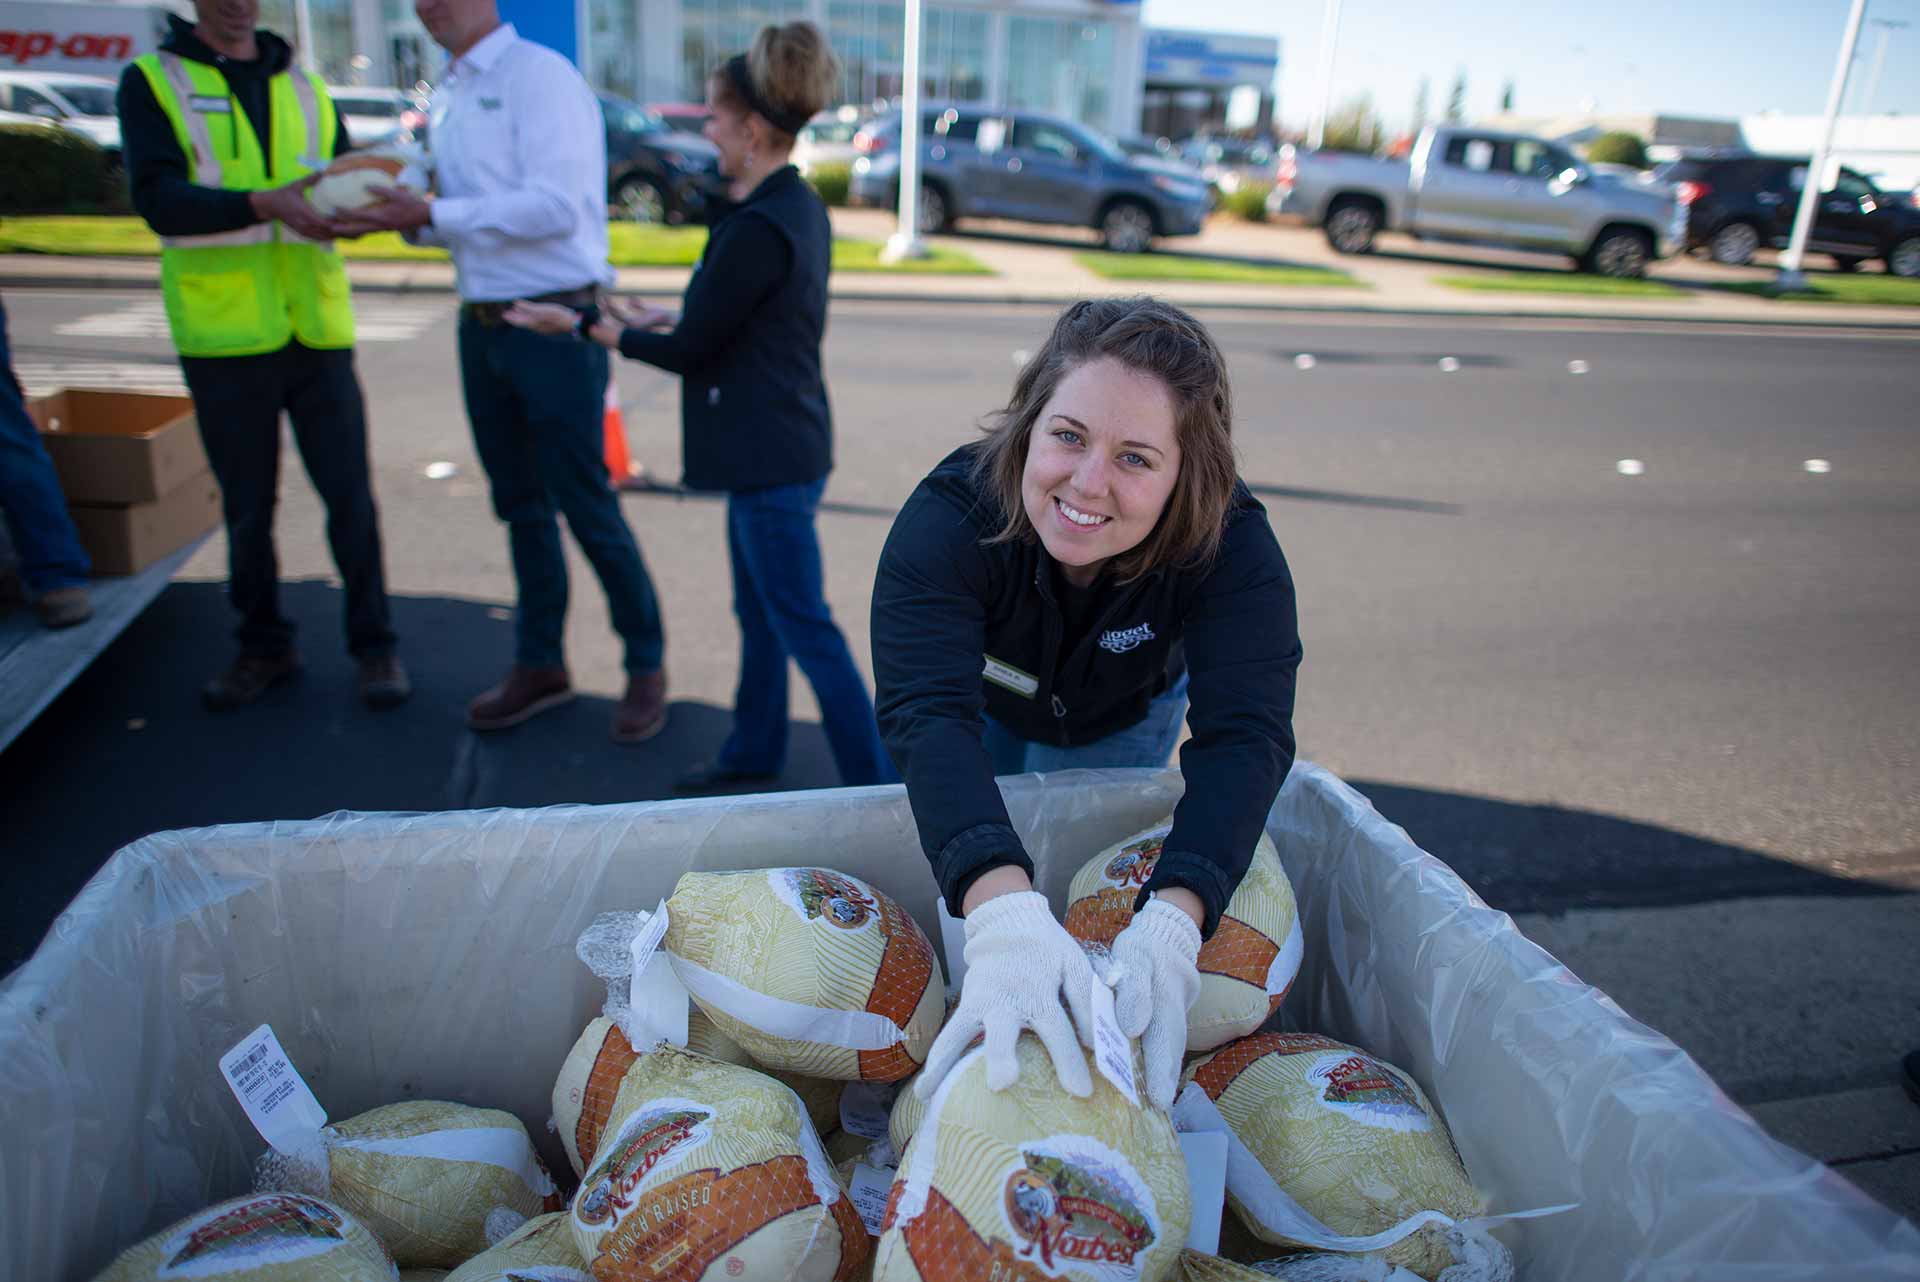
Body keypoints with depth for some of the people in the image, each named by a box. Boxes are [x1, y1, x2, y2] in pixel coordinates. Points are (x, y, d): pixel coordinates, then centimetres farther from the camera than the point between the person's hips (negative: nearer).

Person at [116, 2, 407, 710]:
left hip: (316, 329, 2)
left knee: (349, 495, 0)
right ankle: (264, 647, 24)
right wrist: (265, 204, -27)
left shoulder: (305, 87, 13)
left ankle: (372, 643, 12)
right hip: (224, 335, -1)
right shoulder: (152, 82, 3)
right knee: (248, 508, 8)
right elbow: (158, 198, -11)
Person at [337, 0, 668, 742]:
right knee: (520, 505, 13)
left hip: (552, 324, -8)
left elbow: (554, 205, -20)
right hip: (481, 323, 8)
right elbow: (464, 214, 17)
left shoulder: (539, 76, -10)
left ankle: (646, 666, 12)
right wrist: (401, 216, -2)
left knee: (585, 505, -3)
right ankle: (539, 666, 26)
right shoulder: (446, 97, 14)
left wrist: (431, 216, -19)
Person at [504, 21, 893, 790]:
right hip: (776, 448, 10)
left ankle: (873, 785, 10)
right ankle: (755, 751, 38)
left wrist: (583, 326, -5)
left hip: (770, 463, -10)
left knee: (805, 628, -1)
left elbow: (689, 350, -16)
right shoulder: (799, 208, 7)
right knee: (759, 611, 21)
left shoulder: (757, 230, -23)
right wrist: (660, 319, 19)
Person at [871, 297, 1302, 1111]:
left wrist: (1171, 924, -64)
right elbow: (928, 712, -54)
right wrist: (1000, 911, -71)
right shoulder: (948, 519, -42)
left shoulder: (1231, 547, -38)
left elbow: (1243, 732, -47)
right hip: (983, 702, 0)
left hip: (1125, 716, 1)